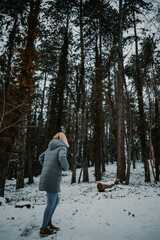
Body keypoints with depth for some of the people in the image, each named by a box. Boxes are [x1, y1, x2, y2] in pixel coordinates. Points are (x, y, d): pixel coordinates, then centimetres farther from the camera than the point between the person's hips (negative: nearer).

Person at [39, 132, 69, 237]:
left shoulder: (50, 148, 16)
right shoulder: (62, 147, -8)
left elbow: (41, 158, 28)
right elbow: (62, 158, -29)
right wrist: (66, 168, -8)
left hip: (45, 177, 8)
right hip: (53, 179, -8)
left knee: (56, 201, 20)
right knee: (51, 204, 5)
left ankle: (48, 223, 28)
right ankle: (43, 229, 16)